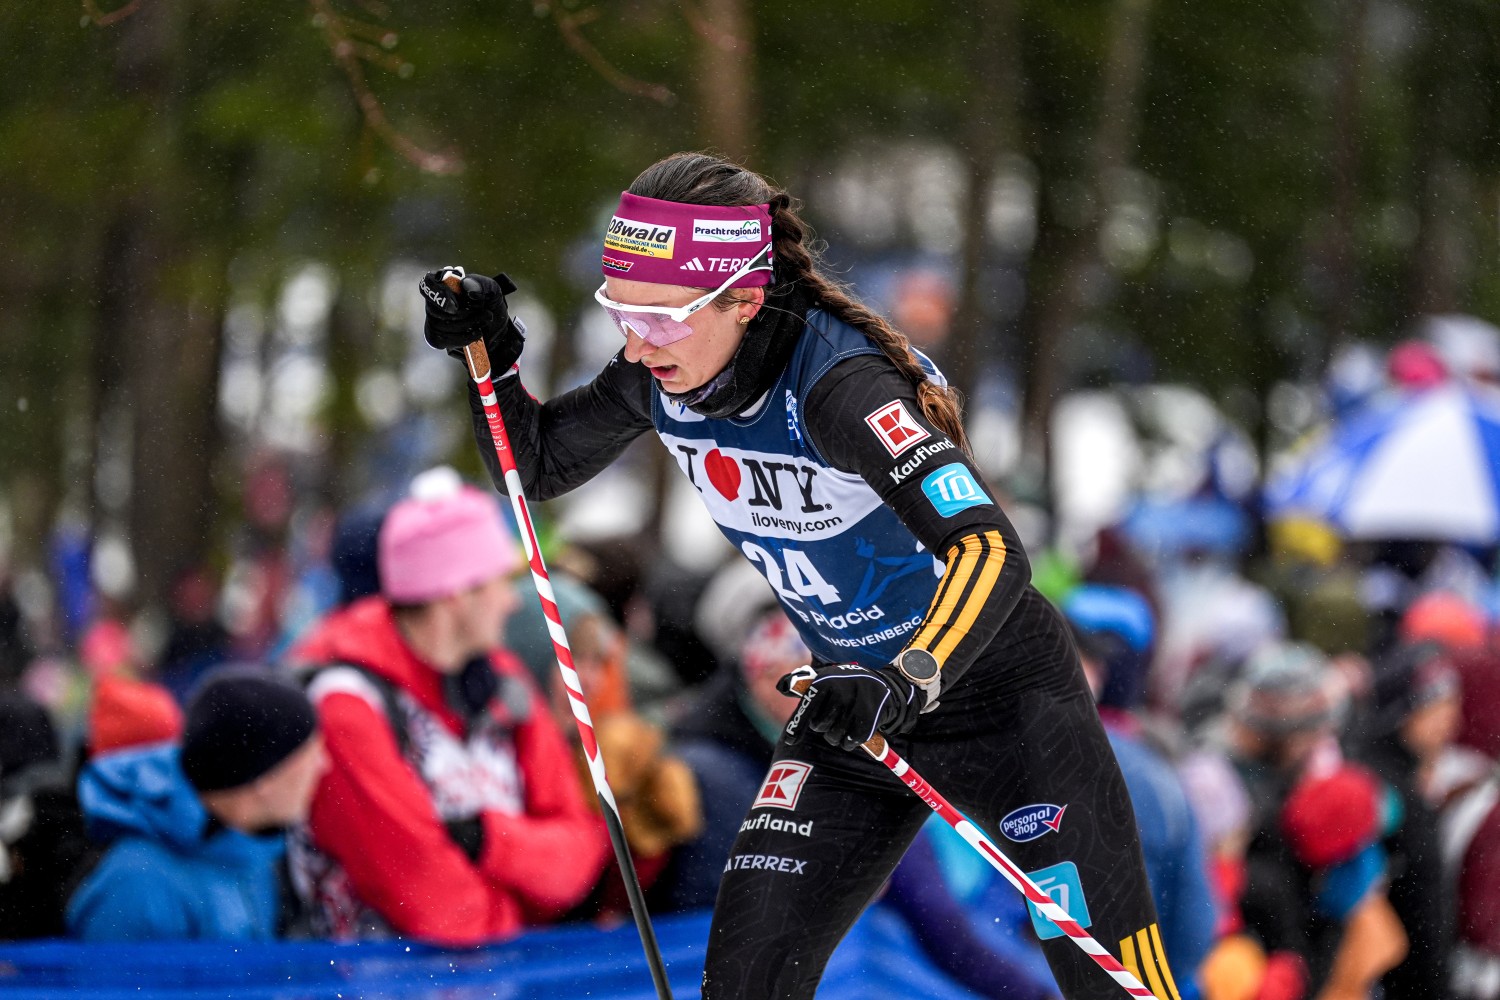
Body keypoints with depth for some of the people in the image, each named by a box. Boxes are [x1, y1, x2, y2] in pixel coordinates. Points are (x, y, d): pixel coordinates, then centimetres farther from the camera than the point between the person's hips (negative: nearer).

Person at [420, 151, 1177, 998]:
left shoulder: (837, 382, -32)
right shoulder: (665, 377, -11)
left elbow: (992, 552, -40)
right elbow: (537, 466, 7)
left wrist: (909, 680, -55)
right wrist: (490, 355, -10)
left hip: (995, 687, -6)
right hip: (862, 700, 6)